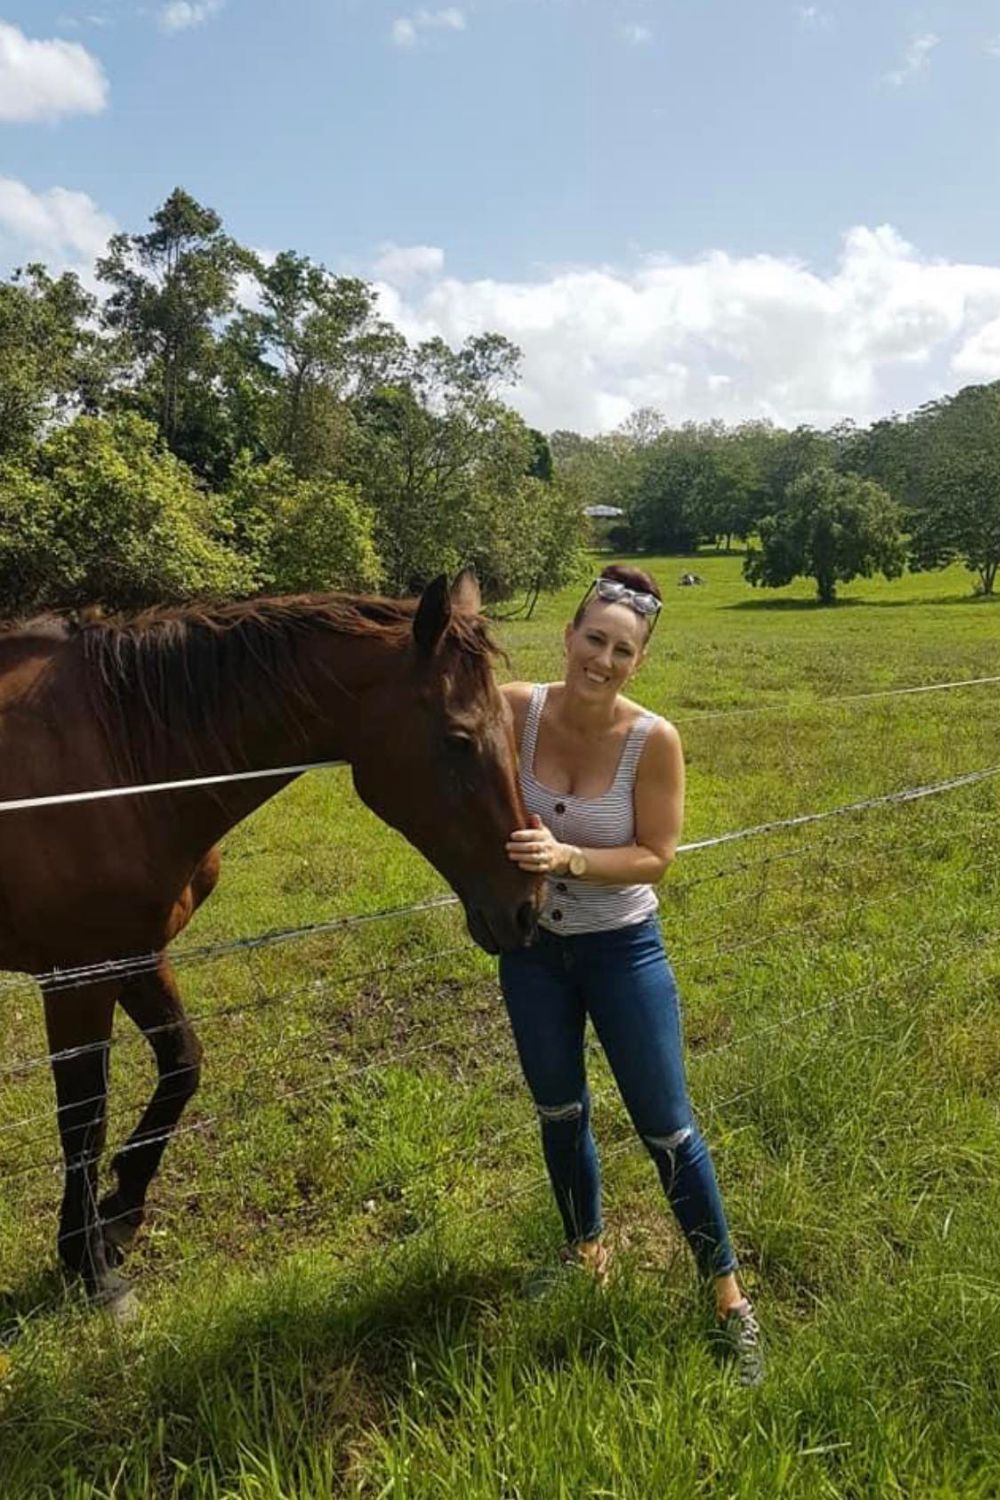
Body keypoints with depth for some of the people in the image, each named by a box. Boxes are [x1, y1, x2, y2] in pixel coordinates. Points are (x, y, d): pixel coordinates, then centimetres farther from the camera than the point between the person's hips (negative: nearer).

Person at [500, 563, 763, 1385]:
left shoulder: (654, 740, -21)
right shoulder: (516, 709, -15)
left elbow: (656, 857, -17)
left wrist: (568, 858, -32)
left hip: (623, 950, -3)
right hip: (533, 946, 3)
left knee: (665, 1125, 6)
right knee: (560, 1111, 20)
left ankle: (728, 1294, 28)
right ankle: (586, 1249, 46)